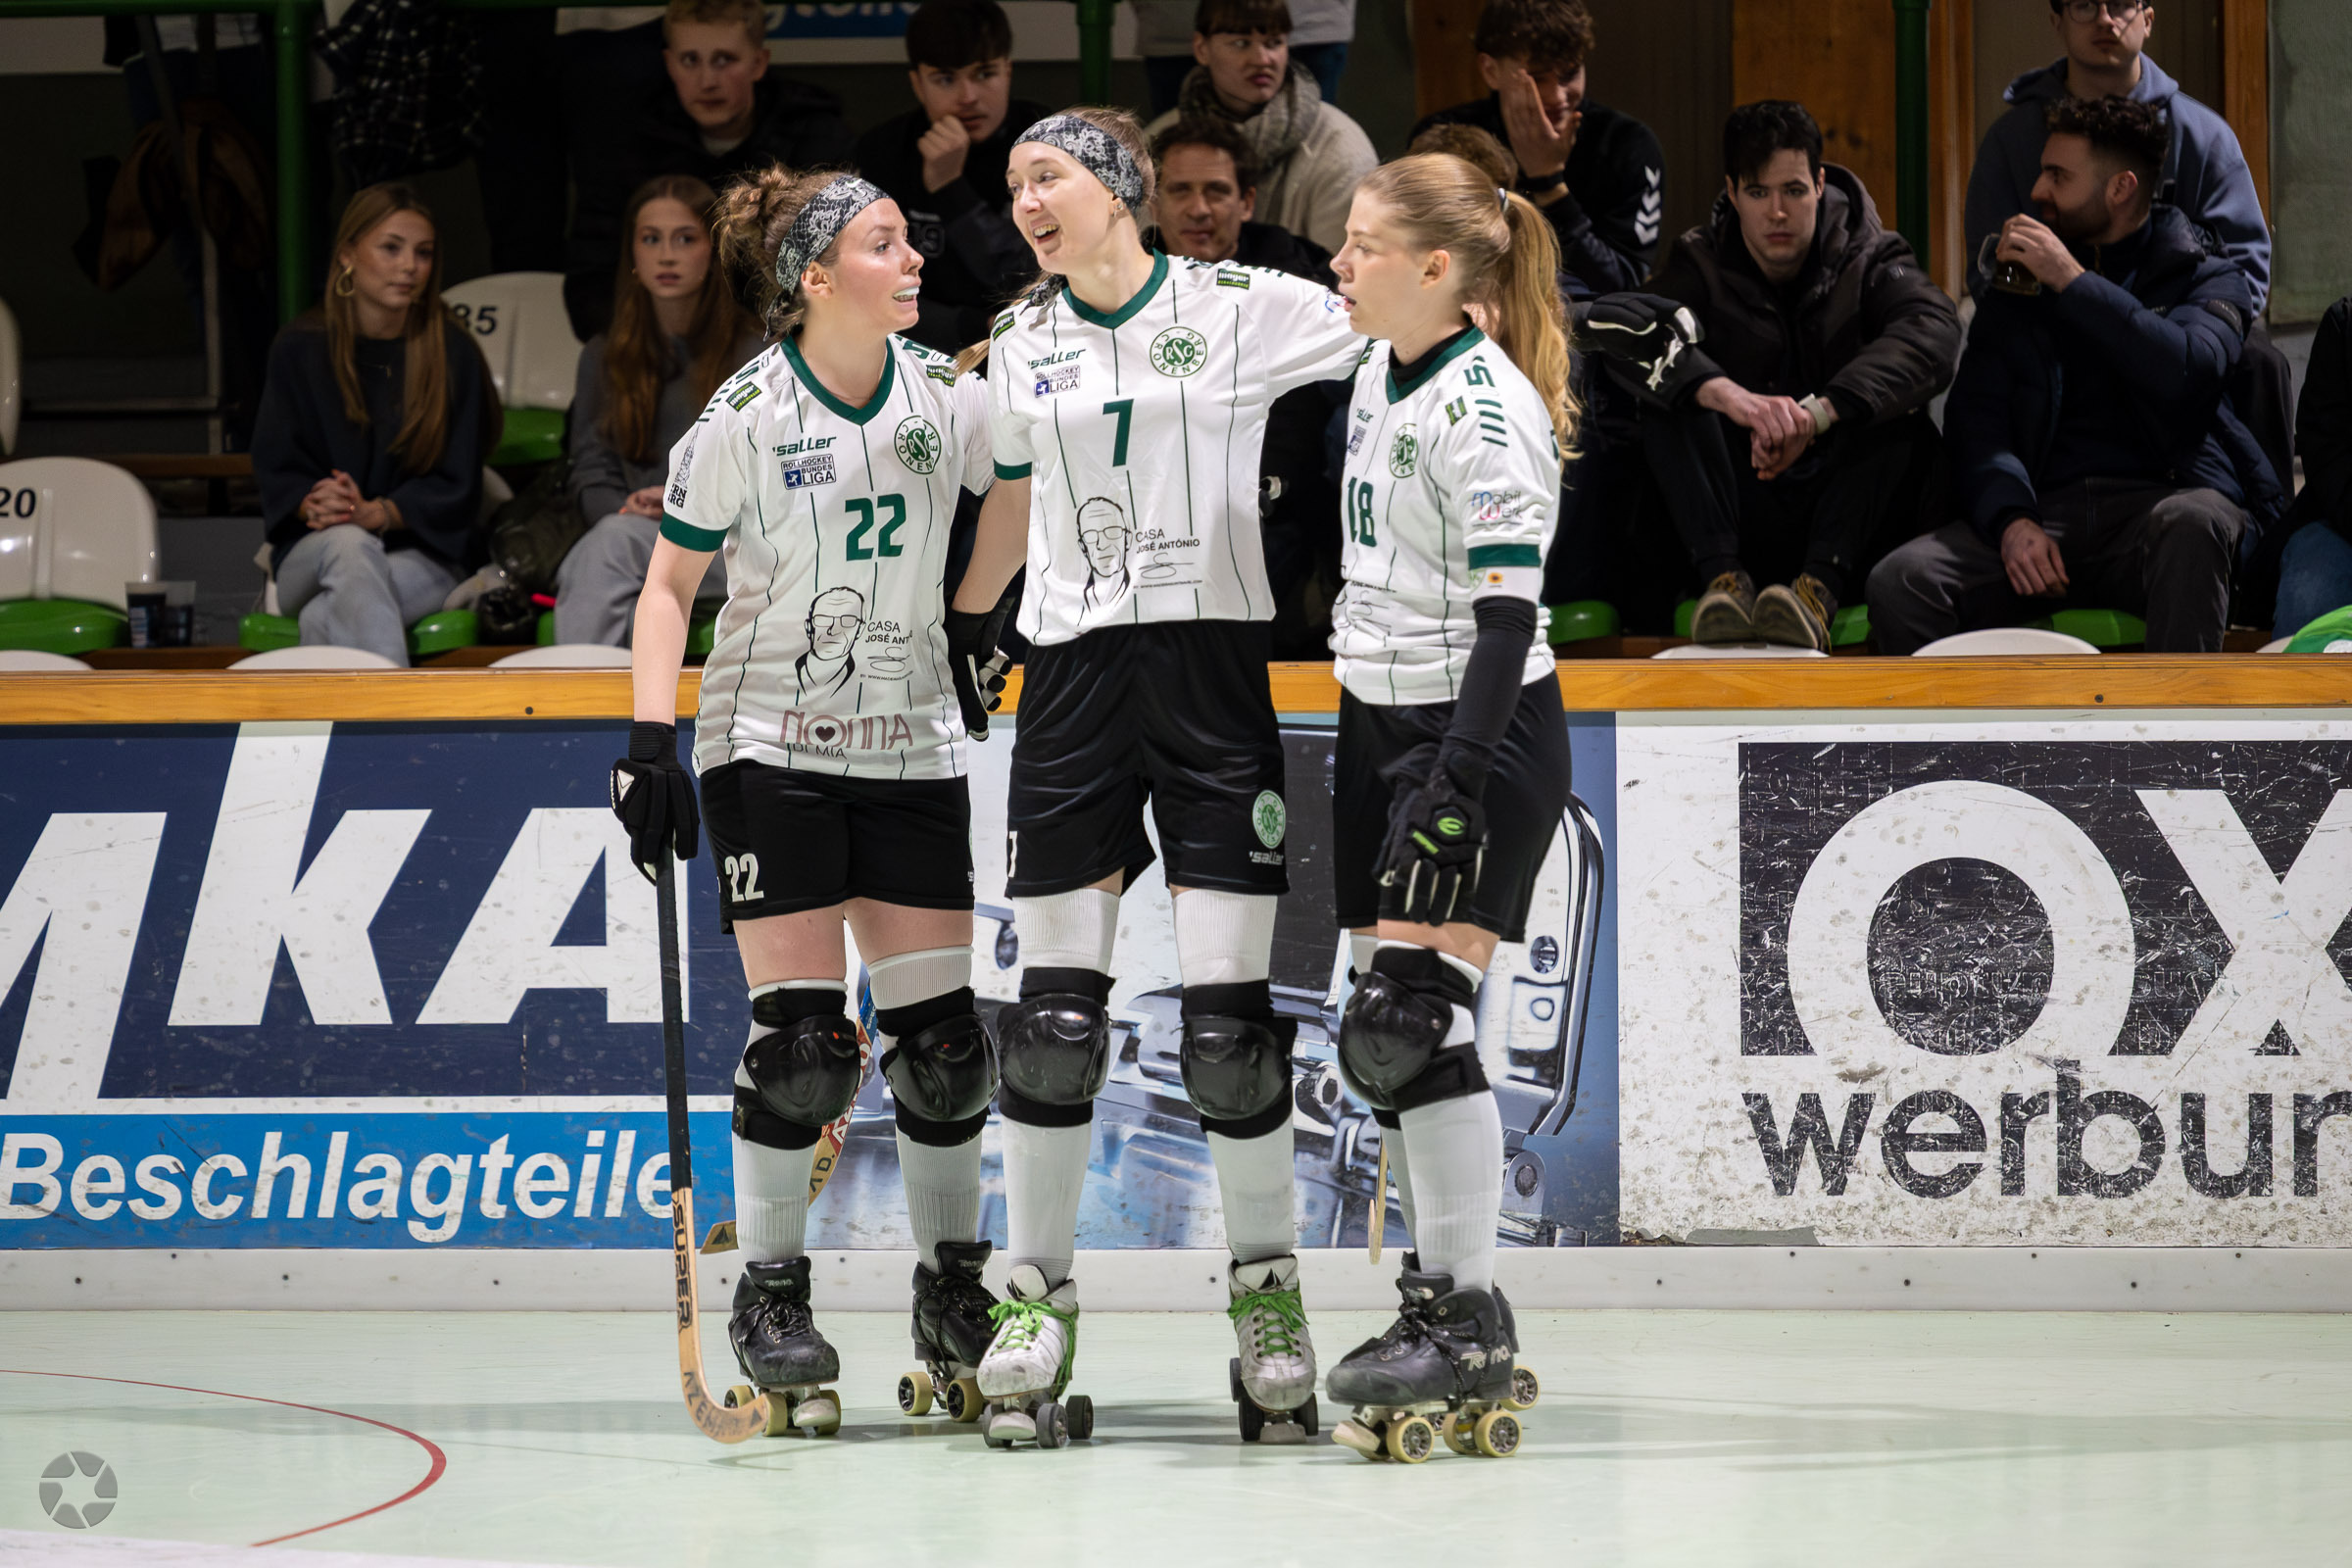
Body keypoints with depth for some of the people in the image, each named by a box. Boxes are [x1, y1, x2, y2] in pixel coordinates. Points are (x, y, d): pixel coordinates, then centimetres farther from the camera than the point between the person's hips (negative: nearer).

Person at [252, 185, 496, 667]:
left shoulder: (453, 354, 2)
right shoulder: (299, 349, 5)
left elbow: (454, 487, -1)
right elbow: (276, 471, 3)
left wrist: (376, 514, -19)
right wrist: (313, 502, -22)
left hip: (421, 558, 0)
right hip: (310, 555, 0)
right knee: (349, 545, -38)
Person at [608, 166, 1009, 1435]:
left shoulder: (947, 398, -1)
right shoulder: (744, 419, -10)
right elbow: (669, 583, -4)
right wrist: (650, 740, -10)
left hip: (912, 746, 4)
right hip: (771, 746, -4)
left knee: (942, 1030, 2)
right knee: (799, 1034, -8)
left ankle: (953, 1288, 17)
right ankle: (770, 1294, 5)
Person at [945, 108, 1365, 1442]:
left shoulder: (1239, 309, -2)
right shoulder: (1021, 345, 11)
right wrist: (958, 628, 27)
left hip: (1212, 669, -3)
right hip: (1074, 676, 3)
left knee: (1229, 1017, -5)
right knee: (1055, 1012, -1)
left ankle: (1267, 1282, 10)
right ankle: (1041, 1294, 9)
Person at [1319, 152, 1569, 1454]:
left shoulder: (1485, 406, -17)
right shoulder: (1382, 371, 11)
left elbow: (1507, 616, -22)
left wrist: (1454, 794, -28)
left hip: (1484, 733, -9)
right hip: (1382, 720, 9)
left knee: (1421, 1015, -14)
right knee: (1382, 1026, 8)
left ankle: (1472, 1327, -11)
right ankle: (1433, 1296, 15)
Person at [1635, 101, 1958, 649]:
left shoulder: (1870, 259, 2)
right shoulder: (1702, 264, 5)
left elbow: (1934, 334, -21)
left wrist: (1817, 413, -36)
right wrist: (1731, 397, -39)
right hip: (1739, 510, 1)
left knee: (1895, 399, -26)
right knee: (1667, 391, -20)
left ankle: (1821, 585, -41)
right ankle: (1723, 574, -36)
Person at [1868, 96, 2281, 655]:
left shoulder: (2207, 279, 13)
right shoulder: (2016, 292, 24)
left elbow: (2190, 373, -11)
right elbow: (1975, 422, 11)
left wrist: (2075, 283, -11)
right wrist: (2011, 519, -10)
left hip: (2162, 496, -3)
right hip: (2045, 509, 3)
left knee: (2190, 524, -41)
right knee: (1899, 584, -26)